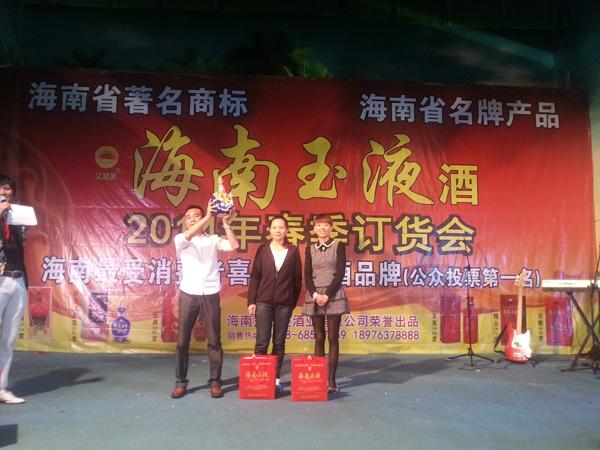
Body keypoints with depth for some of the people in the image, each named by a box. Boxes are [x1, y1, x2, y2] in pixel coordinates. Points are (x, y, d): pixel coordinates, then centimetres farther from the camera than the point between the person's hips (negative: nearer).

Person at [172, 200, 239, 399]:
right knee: (182, 341, 3)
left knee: (214, 341, 3)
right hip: (188, 295, 0)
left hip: (211, 295, 0)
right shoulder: (181, 239, 6)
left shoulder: (214, 240, 8)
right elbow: (188, 235, -18)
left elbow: (234, 245, -7)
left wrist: (225, 223, -11)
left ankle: (215, 382, 12)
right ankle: (180, 383, 15)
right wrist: (209, 216, -24)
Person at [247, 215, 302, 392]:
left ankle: (276, 378, 16)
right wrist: (251, 301, -2)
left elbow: (297, 279, 6)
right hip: (264, 302, 0)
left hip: (284, 303, 1)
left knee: (279, 343, 7)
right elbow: (254, 277, 3)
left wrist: (294, 302, 4)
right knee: (262, 342, -2)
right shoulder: (263, 250, 5)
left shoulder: (293, 251, 5)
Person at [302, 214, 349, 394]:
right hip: (314, 296, 3)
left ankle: (332, 379, 4)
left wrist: (328, 295, -13)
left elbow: (340, 273, -5)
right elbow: (307, 275, 5)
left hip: (334, 296, -2)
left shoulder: (338, 246, 3)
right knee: (319, 338, 5)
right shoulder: (310, 249, 11)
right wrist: (315, 294, -10)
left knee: (332, 338, -1)